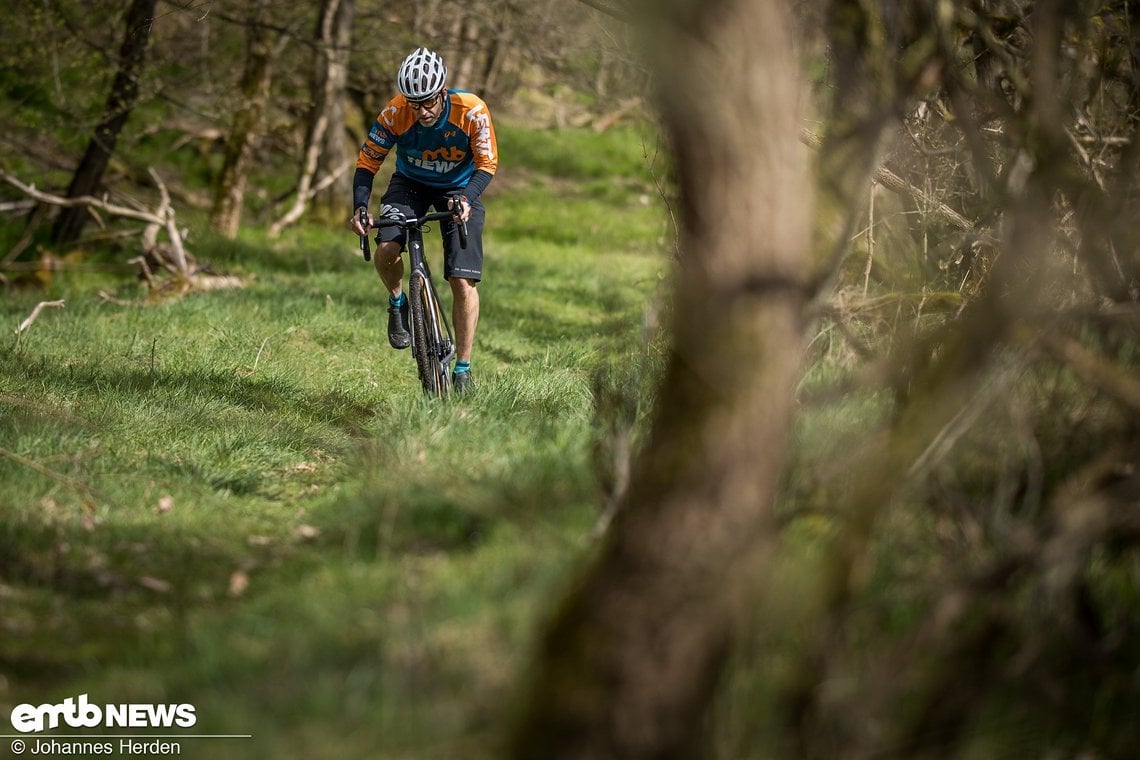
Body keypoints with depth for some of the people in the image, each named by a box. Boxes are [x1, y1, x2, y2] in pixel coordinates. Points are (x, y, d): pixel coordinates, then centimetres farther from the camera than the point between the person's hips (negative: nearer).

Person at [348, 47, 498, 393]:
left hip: (458, 188, -1)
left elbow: (487, 164, -20)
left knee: (463, 282, -11)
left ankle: (463, 369, 0)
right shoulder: (395, 114, -26)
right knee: (386, 251, -27)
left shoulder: (471, 111, -28)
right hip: (410, 184, 1)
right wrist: (360, 207, -29)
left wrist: (466, 199, -37)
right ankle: (398, 303, 7)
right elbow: (367, 162, -15)